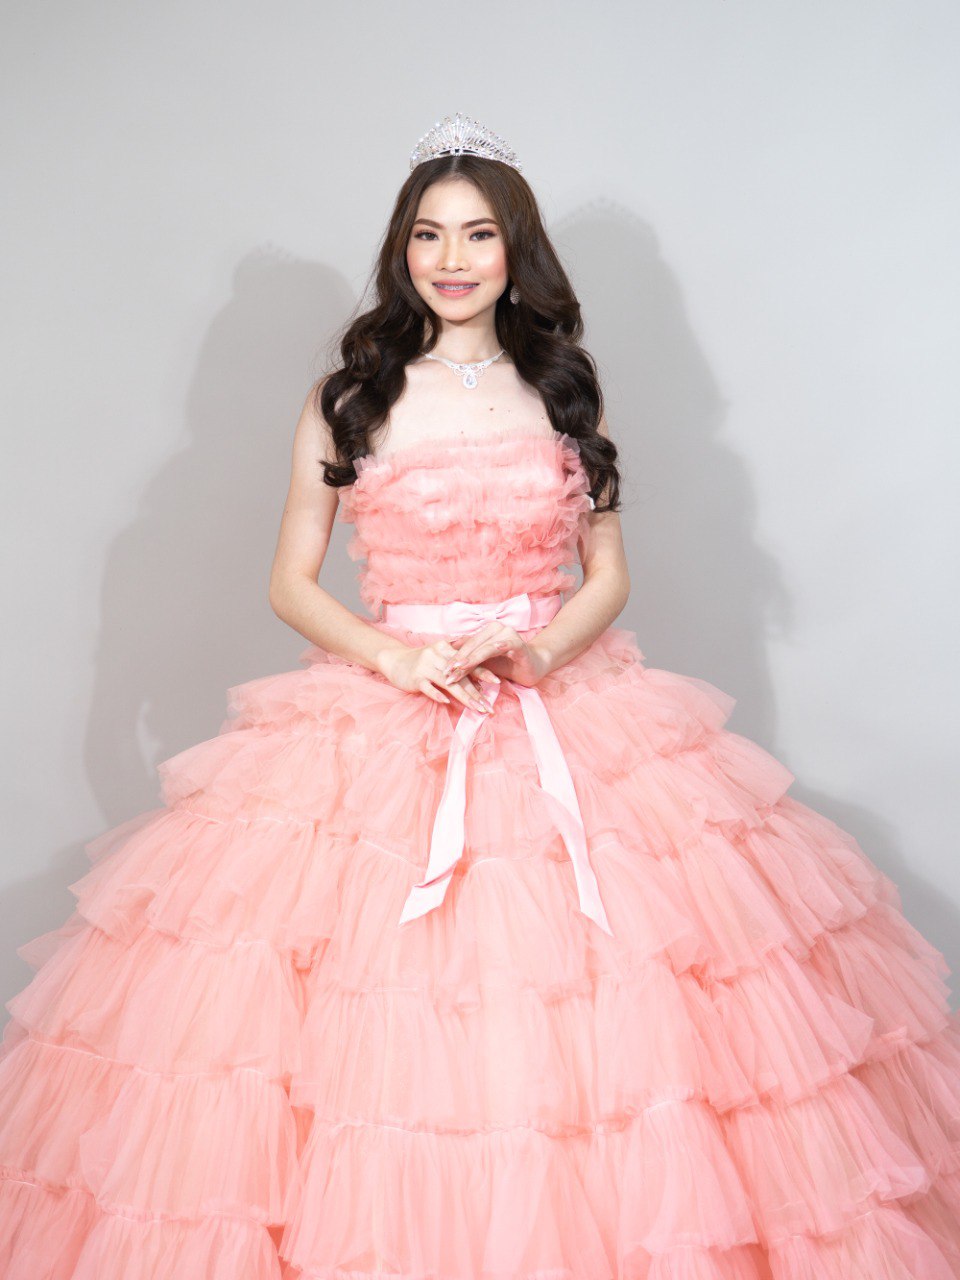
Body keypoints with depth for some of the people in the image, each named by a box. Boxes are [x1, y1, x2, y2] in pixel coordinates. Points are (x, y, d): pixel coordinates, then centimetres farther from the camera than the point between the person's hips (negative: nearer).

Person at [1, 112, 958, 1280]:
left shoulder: (563, 395, 10)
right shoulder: (347, 400, 5)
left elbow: (610, 575, 10)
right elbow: (291, 583, 5)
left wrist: (538, 649, -10)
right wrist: (393, 655, -12)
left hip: (563, 709, 2)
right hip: (382, 717, -1)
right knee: (373, 1030, -6)